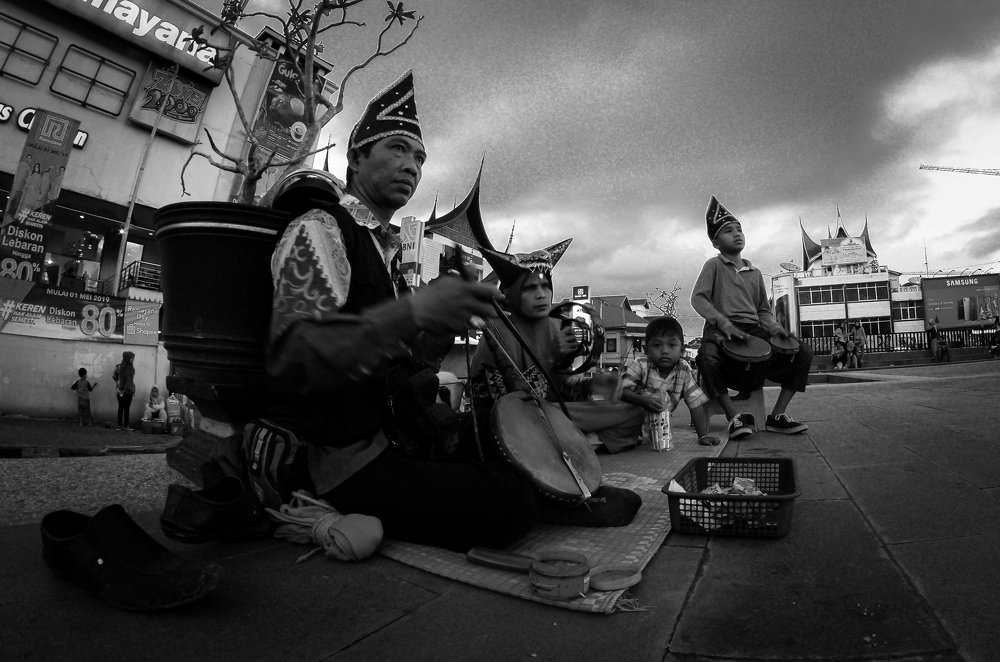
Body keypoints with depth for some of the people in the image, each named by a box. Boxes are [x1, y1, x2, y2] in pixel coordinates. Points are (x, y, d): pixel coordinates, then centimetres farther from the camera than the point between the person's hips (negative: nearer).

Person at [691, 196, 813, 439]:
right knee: (707, 355, -39)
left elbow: (763, 310, 25)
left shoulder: (755, 273, 23)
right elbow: (698, 298, -9)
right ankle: (734, 417, -21)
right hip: (721, 330, -6)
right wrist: (725, 323, -23)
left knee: (803, 351, -11)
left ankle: (777, 416, -3)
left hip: (754, 330, 6)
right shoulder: (714, 265, 6)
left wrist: (774, 328, 1)